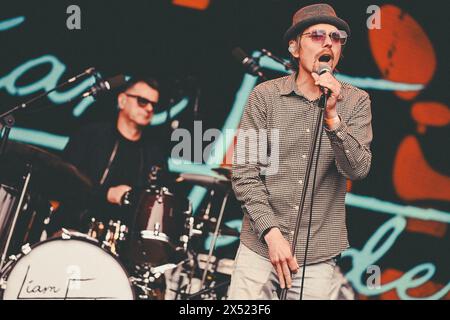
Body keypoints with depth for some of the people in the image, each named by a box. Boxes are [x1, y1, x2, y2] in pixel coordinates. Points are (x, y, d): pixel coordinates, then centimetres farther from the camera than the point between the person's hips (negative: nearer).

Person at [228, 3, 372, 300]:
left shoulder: (355, 102, 2)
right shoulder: (265, 95, -1)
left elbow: (358, 170, -8)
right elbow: (244, 172, -4)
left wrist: (332, 116, -20)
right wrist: (272, 233, -11)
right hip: (259, 247, 0)